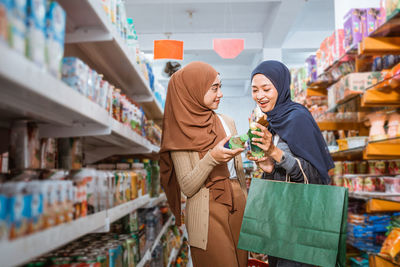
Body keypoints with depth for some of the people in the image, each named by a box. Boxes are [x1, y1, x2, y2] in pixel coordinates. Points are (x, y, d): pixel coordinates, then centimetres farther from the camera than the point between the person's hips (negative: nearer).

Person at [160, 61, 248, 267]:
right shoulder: (181, 132, -7)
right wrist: (212, 158, -26)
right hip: (208, 214, -5)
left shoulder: (227, 122, 8)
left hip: (237, 208, 5)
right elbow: (187, 188, -12)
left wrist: (246, 206, 16)